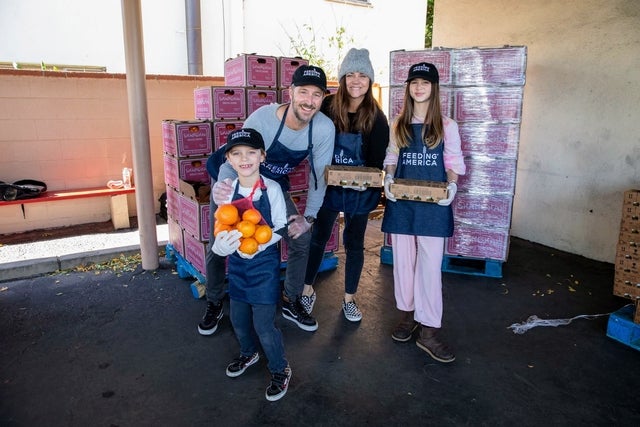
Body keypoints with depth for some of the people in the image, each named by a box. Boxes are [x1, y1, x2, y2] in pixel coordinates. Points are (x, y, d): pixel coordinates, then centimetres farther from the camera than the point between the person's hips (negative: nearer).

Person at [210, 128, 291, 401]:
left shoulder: (272, 189, -15)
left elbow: (280, 227, -9)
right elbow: (223, 228, -7)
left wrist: (259, 245, -24)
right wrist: (224, 242, -29)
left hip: (264, 263, -4)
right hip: (237, 264, 5)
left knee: (264, 324, -1)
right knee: (238, 319, 20)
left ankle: (280, 370, 26)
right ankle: (248, 353, 50)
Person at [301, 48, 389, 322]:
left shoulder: (376, 117, -8)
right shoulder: (328, 106, -7)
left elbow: (378, 158, -8)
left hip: (360, 189, 0)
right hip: (328, 184, 1)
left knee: (354, 243, 10)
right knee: (318, 237, 10)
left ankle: (349, 298, 27)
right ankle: (308, 289, 30)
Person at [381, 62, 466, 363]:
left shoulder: (447, 126, 4)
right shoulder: (398, 124, 10)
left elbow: (453, 162, 5)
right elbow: (391, 158, 13)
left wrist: (452, 185, -14)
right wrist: (388, 177, -7)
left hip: (433, 203, -2)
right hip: (401, 201, 2)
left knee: (430, 265, -4)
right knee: (403, 260, 9)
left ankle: (429, 331, 5)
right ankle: (407, 314, 26)